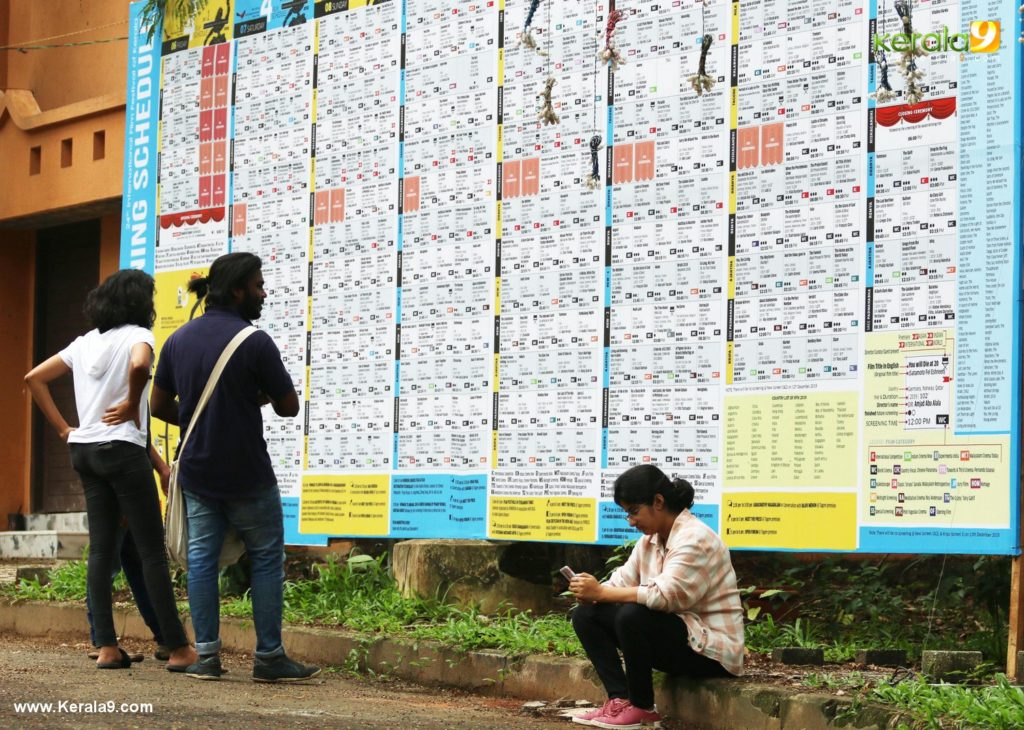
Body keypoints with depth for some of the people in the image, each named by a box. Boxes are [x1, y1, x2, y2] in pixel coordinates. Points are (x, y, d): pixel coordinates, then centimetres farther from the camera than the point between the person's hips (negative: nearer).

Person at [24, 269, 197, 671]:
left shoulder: (85, 342, 15)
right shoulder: (136, 336, -6)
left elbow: (34, 378, 16)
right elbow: (139, 366, -30)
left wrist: (63, 428, 13)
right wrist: (132, 405, -12)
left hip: (84, 451, 7)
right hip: (123, 449, -7)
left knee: (101, 548, 6)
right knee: (152, 549, -4)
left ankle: (106, 647, 4)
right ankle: (178, 649, -3)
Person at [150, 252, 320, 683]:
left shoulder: (178, 339, 3)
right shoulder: (254, 341, -14)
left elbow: (159, 405, 9)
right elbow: (289, 406, -8)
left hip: (197, 471, 5)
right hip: (247, 474, -5)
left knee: (201, 558, 8)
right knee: (266, 559, 4)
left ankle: (206, 655, 6)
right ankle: (269, 658, 5)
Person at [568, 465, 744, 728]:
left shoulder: (695, 539, -19)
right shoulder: (650, 540, 9)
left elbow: (664, 596, -31)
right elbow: (622, 582, 6)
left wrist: (601, 592, -28)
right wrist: (591, 592, -17)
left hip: (710, 649, -9)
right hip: (672, 635, 9)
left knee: (632, 615, -33)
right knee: (586, 615, -1)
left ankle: (641, 708, -15)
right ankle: (620, 699, -9)